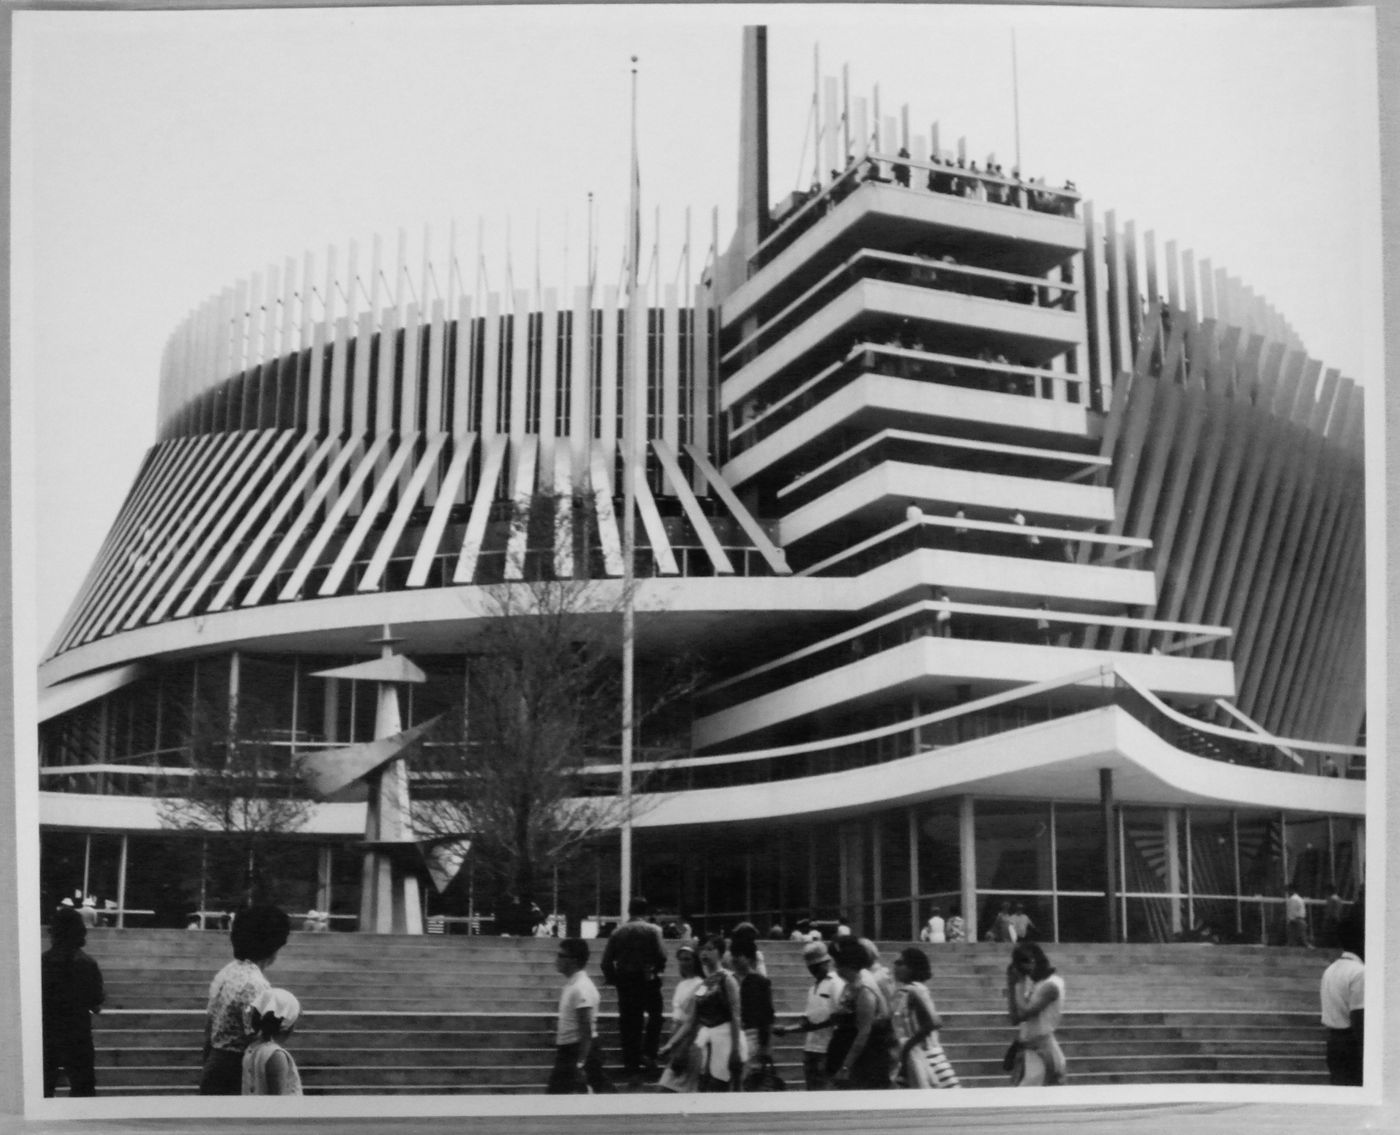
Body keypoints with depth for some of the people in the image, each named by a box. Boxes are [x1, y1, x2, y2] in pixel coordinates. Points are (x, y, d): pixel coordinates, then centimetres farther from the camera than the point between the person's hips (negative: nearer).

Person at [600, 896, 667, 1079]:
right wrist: (657, 970, 5)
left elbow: (607, 960, 0)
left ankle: (631, 1062, 11)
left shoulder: (617, 932, 2)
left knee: (628, 1022, 9)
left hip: (624, 982, 3)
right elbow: (661, 955, -14)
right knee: (654, 1016, 14)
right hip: (647, 980, -3)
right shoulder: (652, 930, -6)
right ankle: (648, 1054, 1)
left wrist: (612, 979, 11)